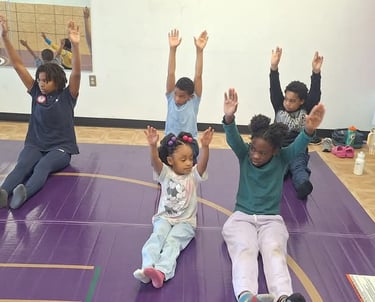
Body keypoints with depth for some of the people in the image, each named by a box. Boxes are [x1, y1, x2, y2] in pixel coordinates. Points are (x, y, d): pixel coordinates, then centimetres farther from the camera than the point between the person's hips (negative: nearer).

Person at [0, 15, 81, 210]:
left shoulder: (67, 96, -1)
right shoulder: (36, 92, 8)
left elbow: (76, 72, -18)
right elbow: (18, 65, 4)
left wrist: (75, 45, -33)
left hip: (60, 148, -3)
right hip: (34, 145, 3)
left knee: (42, 166, -34)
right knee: (21, 166, -29)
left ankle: (24, 194, -60)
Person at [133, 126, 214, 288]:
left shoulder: (194, 175, -2)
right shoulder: (166, 173, -4)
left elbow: (203, 163, -23)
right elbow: (155, 162, -24)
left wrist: (205, 146, -42)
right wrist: (153, 146, -45)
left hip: (186, 222, -1)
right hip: (164, 218, 1)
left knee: (172, 241, -28)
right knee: (157, 236, -29)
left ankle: (162, 271, -51)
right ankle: (147, 268, -47)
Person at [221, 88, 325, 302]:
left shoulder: (282, 159, -1)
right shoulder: (244, 155, 0)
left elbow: (298, 146, -22)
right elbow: (233, 139, -20)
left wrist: (309, 130, -45)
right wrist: (229, 118, -42)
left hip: (271, 219, 1)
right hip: (241, 216, 0)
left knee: (274, 250, -30)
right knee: (244, 250, -30)